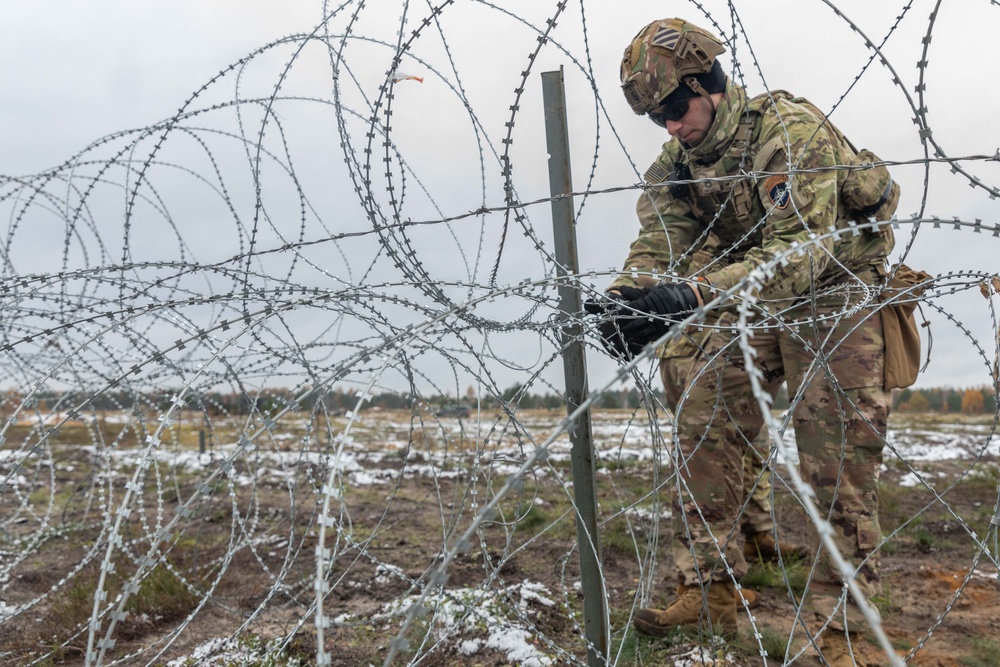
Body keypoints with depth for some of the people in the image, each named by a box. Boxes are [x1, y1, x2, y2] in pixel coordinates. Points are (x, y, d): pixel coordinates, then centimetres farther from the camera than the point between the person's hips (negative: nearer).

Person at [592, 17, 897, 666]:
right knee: (704, 428, -2)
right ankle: (710, 591, 10)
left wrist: (693, 294, -49)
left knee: (839, 466, -6)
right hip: (749, 301, 6)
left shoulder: (793, 129, -26)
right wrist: (625, 297, -36)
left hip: (832, 291, -6)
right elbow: (656, 244, -13)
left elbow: (800, 251, -36)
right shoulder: (676, 164, -4)